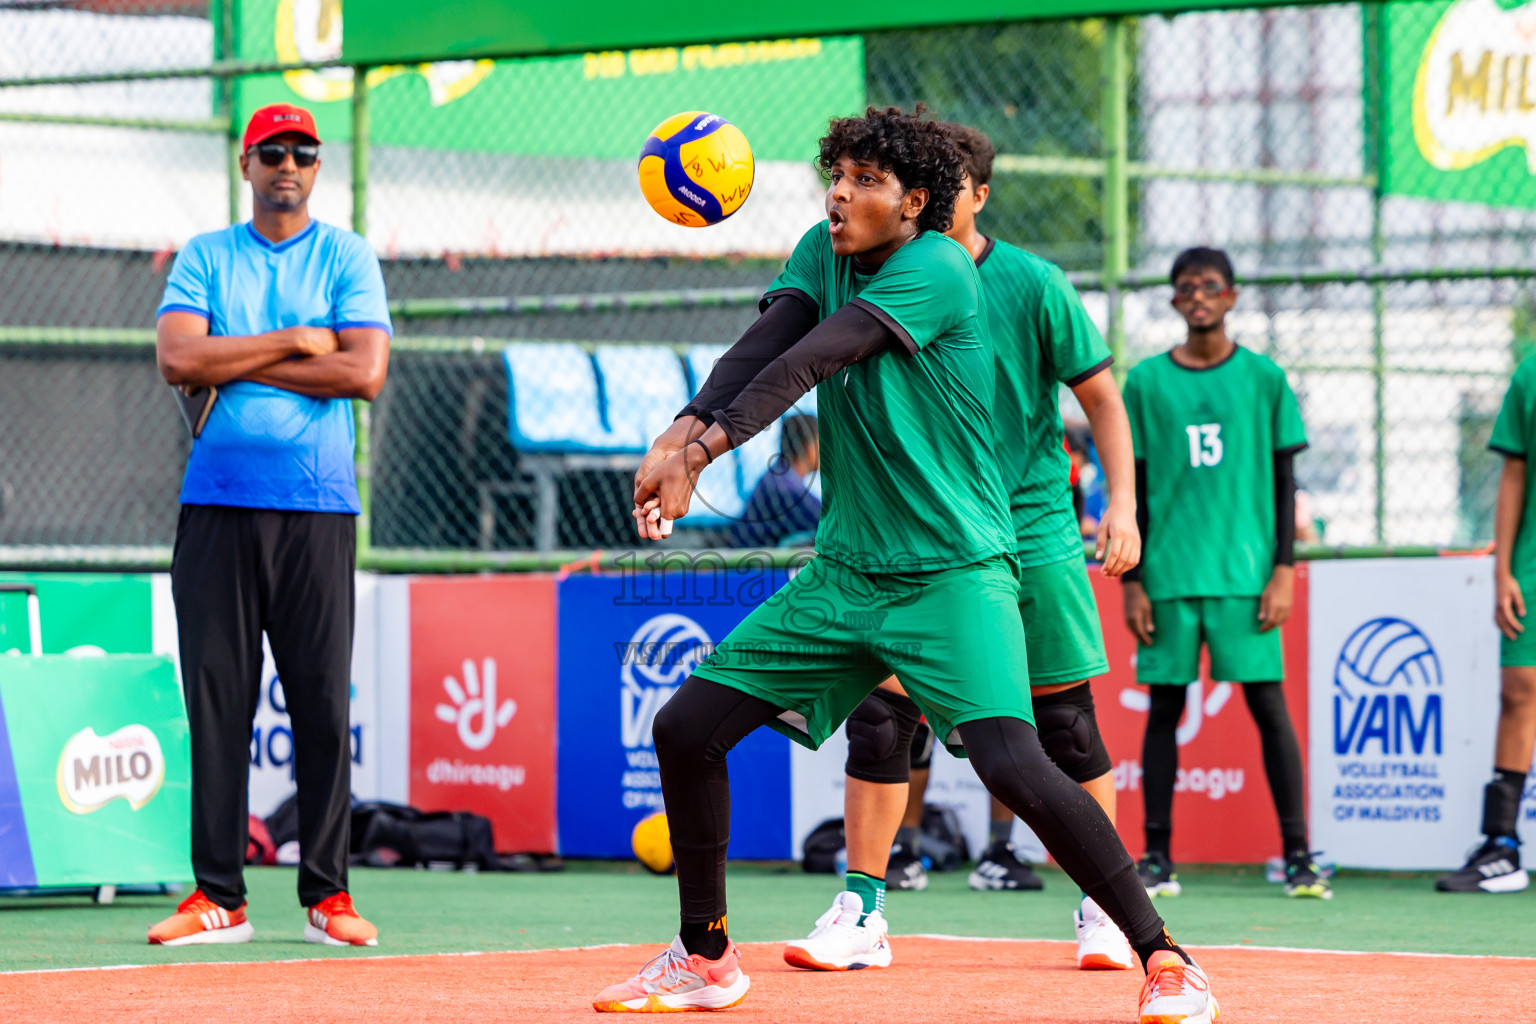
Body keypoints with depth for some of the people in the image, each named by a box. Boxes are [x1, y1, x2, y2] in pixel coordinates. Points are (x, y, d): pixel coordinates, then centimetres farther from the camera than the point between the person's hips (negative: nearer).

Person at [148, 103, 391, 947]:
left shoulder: (347, 257, 8)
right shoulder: (204, 257, 12)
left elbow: (364, 372, -7)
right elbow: (178, 359, -4)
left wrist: (235, 363, -5)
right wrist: (293, 342, -6)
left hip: (317, 505, -1)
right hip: (217, 502, 1)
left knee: (323, 701, -3)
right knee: (217, 698, -1)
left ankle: (327, 893, 2)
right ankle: (218, 897, 2)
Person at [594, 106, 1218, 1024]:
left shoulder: (938, 270, -14)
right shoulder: (824, 254, 8)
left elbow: (811, 361, -26)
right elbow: (762, 349, -8)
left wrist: (705, 449, -36)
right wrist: (679, 435, -27)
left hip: (953, 573, -7)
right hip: (845, 573, 7)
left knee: (1012, 765, -24)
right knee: (687, 727, 3)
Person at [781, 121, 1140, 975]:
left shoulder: (1031, 284, -5)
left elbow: (1102, 395, 0)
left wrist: (1122, 504, -9)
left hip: (1029, 530, -2)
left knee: (1064, 721, 0)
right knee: (880, 711, -6)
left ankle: (1104, 908, 13)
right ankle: (862, 913, 2)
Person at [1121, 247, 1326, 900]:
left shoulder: (1263, 379, 7)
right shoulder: (1145, 383, 8)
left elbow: (1284, 482, 7)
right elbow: (1133, 488, 9)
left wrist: (1283, 570, -2)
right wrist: (1132, 581, 3)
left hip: (1245, 572, -1)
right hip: (1167, 574, 1)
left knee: (1269, 705, -4)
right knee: (1164, 709, 2)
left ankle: (1298, 857, -2)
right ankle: (1157, 857, 6)